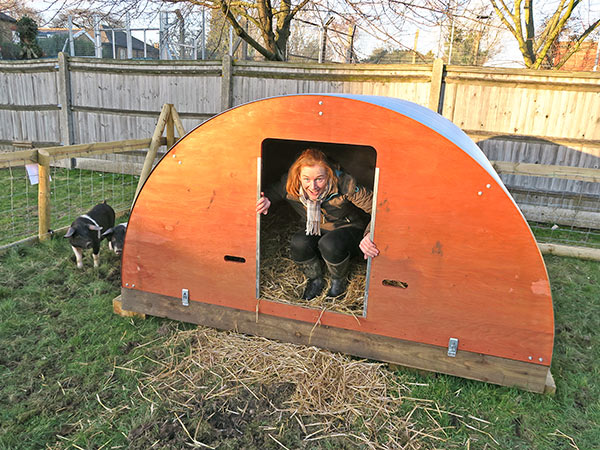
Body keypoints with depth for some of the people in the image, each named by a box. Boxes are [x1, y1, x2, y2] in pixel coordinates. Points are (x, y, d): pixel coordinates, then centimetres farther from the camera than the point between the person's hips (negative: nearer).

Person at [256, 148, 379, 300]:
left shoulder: (344, 185, -32)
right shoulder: (291, 185, -20)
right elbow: (274, 190, 3)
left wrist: (370, 235, -47)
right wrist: (267, 199, -22)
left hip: (349, 229, -3)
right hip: (317, 231, 4)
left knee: (329, 244, -35)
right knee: (299, 243, -28)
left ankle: (340, 282, -2)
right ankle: (315, 280, 3)